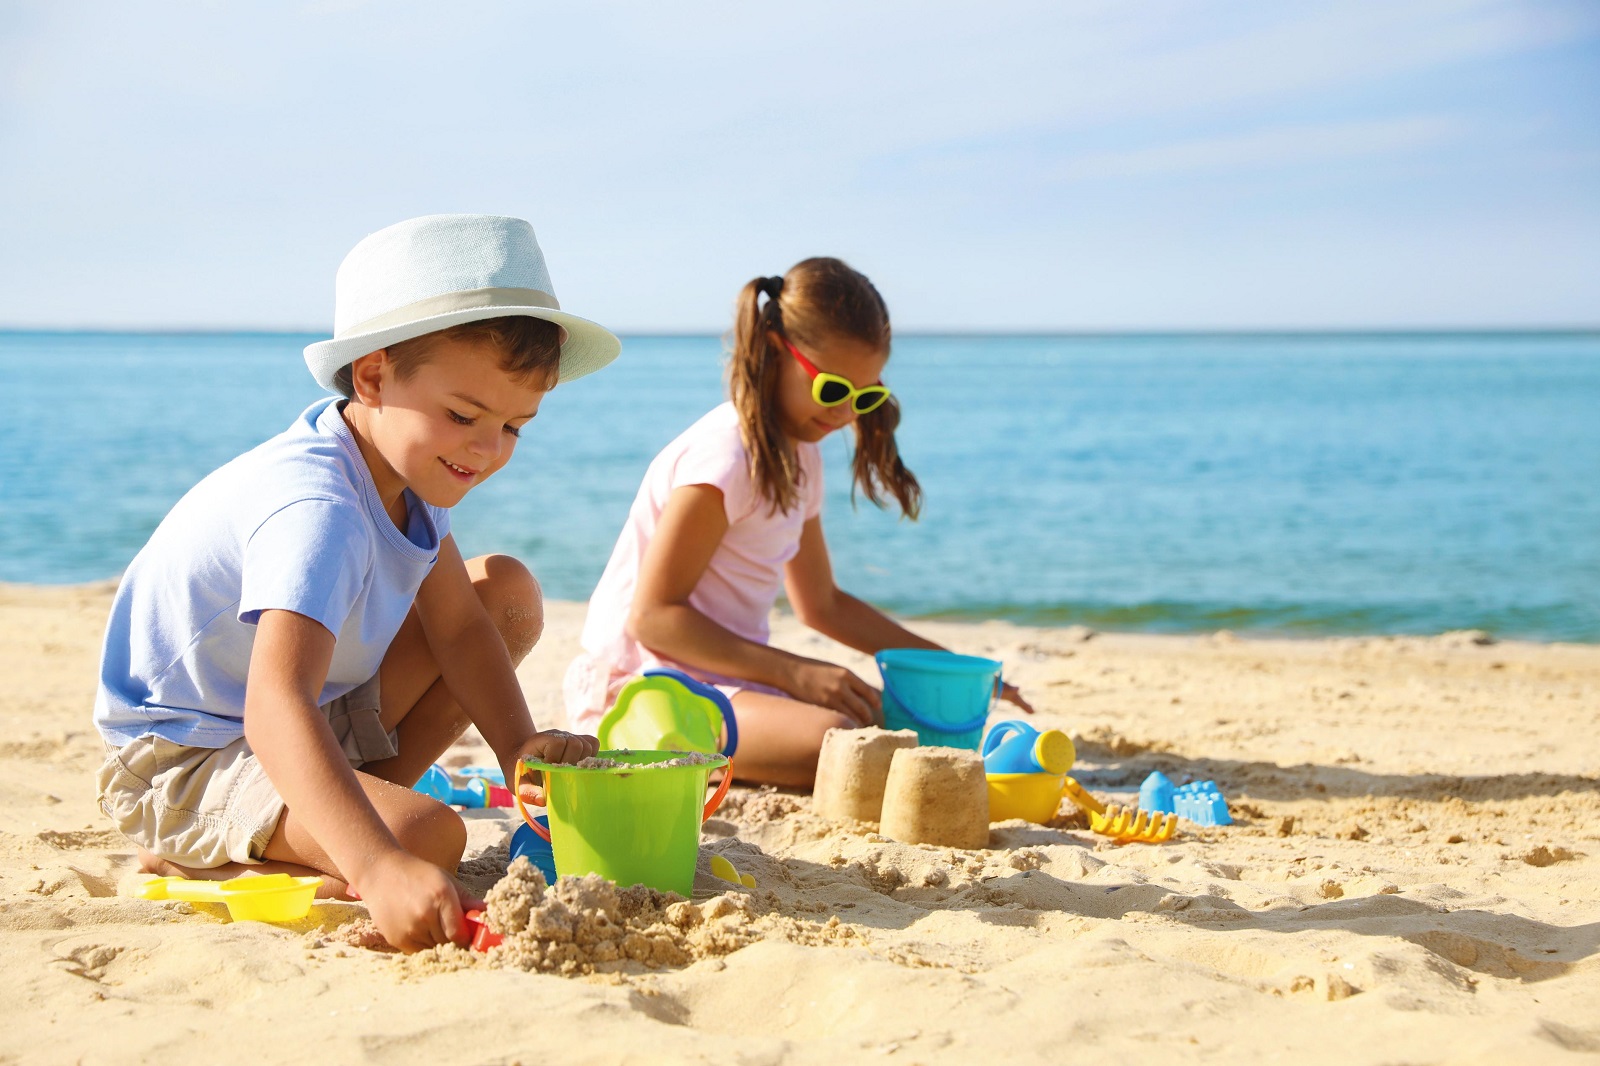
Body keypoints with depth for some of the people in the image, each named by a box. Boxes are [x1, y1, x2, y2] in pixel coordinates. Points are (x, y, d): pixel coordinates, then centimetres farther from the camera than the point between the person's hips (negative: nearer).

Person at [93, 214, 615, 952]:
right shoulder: (316, 511, -34)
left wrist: (519, 746, -12)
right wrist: (379, 867, -60)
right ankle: (191, 859, -7)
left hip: (322, 718, 10)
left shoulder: (408, 458, -4)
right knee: (429, 837, -34)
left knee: (509, 592, 7)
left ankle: (361, 798, 2)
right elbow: (275, 708, -48)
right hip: (184, 764, -10)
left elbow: (458, 623, 5)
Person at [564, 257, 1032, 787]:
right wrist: (794, 672, -23)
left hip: (727, 675, 10)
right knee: (836, 738, -32)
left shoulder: (798, 456, 14)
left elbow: (822, 604, 25)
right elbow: (652, 615, -19)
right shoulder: (725, 457, -16)